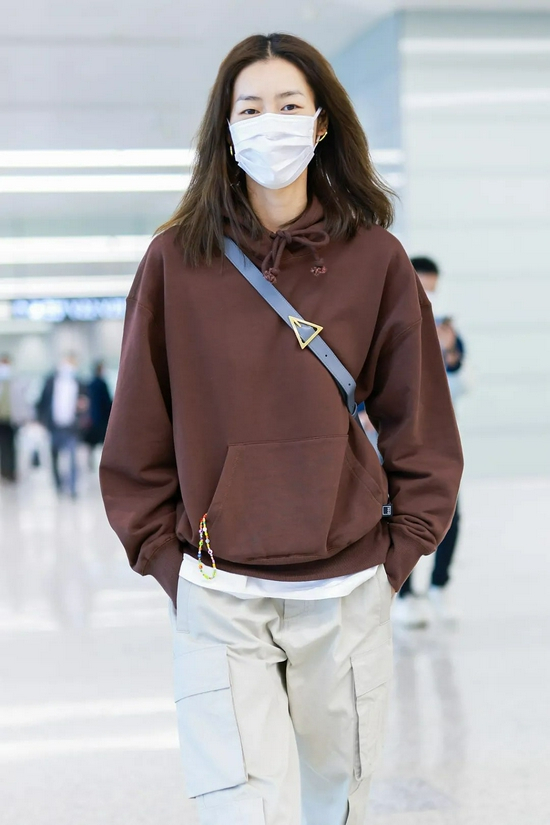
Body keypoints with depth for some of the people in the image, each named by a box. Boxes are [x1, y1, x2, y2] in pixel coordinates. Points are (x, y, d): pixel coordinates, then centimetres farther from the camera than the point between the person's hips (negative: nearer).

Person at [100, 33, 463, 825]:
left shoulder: (374, 259, 0)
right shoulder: (177, 260, -1)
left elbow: (420, 426, 5)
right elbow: (139, 435, 3)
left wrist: (397, 553, 1)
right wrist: (166, 559, 0)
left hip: (347, 595, 1)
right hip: (219, 597, -1)